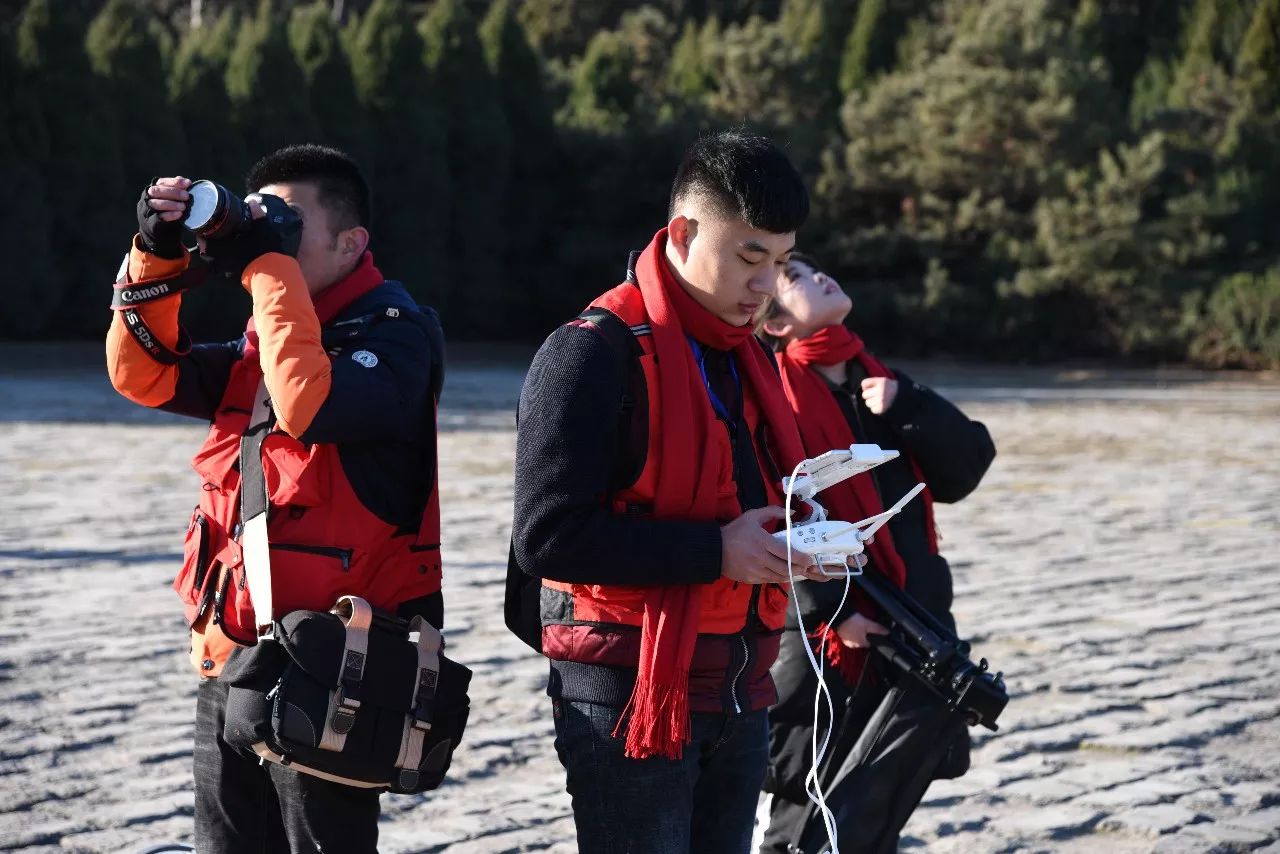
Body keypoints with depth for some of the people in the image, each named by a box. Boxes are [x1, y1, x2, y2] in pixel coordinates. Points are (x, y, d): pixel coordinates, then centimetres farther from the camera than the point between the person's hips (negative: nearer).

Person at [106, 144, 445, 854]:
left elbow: (310, 407, -26)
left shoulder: (395, 333, -8)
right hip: (228, 663, 8)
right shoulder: (258, 345, 16)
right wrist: (157, 260, -1)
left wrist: (270, 266, -19)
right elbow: (145, 376, 11)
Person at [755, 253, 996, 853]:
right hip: (822, 639, -6)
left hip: (913, 630, 6)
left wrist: (907, 409, -7)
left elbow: (966, 468, 8)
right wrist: (832, 611, -20)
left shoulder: (879, 382, 16)